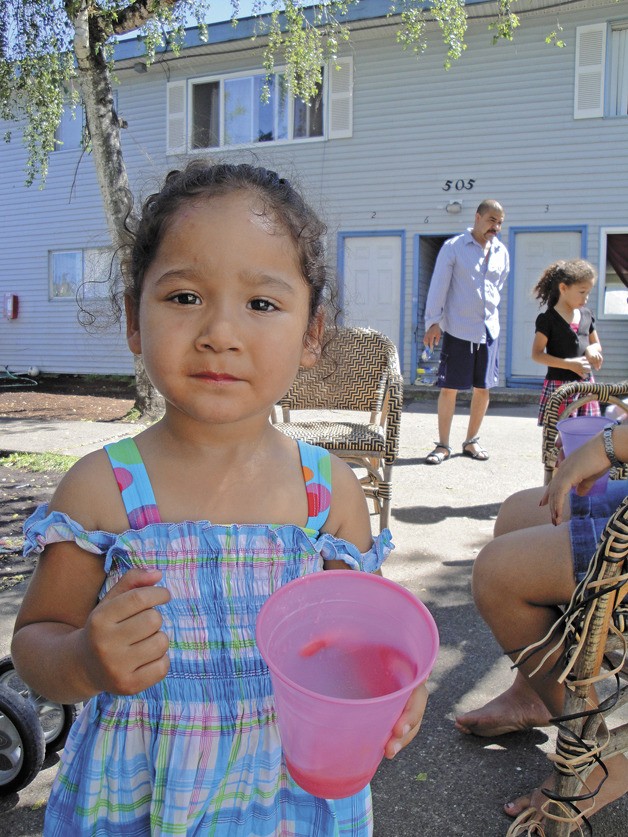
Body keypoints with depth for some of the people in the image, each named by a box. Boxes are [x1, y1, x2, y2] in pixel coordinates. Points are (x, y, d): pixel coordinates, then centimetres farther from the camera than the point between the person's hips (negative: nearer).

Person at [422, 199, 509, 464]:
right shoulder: (453, 247, -3)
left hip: (489, 329, 5)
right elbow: (438, 285, -6)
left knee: (483, 388, 7)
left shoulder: (501, 253, 10)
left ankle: (471, 440, 22)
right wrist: (433, 321, -10)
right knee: (449, 388, -3)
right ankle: (443, 445, 7)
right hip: (457, 329, -4)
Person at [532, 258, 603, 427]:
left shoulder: (586, 315, 10)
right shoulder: (548, 318, -8)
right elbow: (537, 354, -11)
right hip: (559, 385, -6)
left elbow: (596, 344, 21)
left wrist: (592, 349, -4)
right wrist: (569, 364, -18)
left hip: (585, 384, 6)